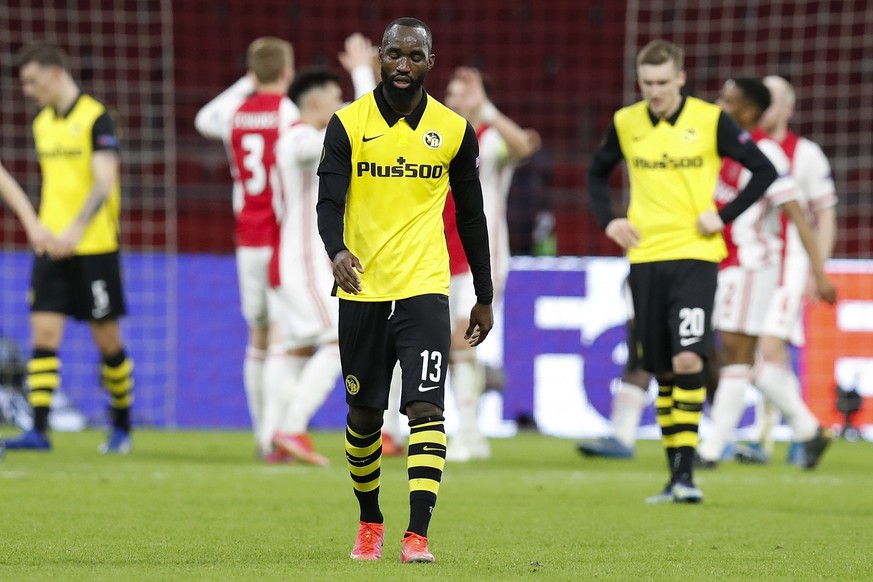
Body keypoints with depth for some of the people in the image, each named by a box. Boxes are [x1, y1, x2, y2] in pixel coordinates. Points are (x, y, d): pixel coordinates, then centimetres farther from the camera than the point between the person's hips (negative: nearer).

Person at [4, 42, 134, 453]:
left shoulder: (96, 119, -10)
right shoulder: (42, 123, 12)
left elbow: (105, 183, -19)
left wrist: (75, 230, -30)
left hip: (94, 246, -6)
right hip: (52, 247, 6)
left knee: (106, 339, 4)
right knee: (44, 334, -6)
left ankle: (122, 427, 19)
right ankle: (39, 430, -10)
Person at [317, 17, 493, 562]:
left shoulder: (454, 130, 5)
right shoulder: (348, 124, 1)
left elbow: (471, 215, 13)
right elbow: (329, 200, -7)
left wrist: (485, 297, 14)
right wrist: (336, 250, -29)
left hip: (425, 289, -1)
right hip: (362, 290, 1)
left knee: (426, 408, -15)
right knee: (364, 414, 10)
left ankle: (417, 534, -17)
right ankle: (370, 522, 30)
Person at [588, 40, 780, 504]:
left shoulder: (710, 121, -4)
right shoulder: (625, 123, 5)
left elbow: (764, 169, 1)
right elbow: (597, 173, 22)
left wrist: (725, 216, -7)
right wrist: (608, 221, 7)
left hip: (694, 254, -3)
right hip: (644, 257, 4)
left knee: (687, 358, -17)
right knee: (662, 370, 6)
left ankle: (686, 470, -13)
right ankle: (675, 474, 14)